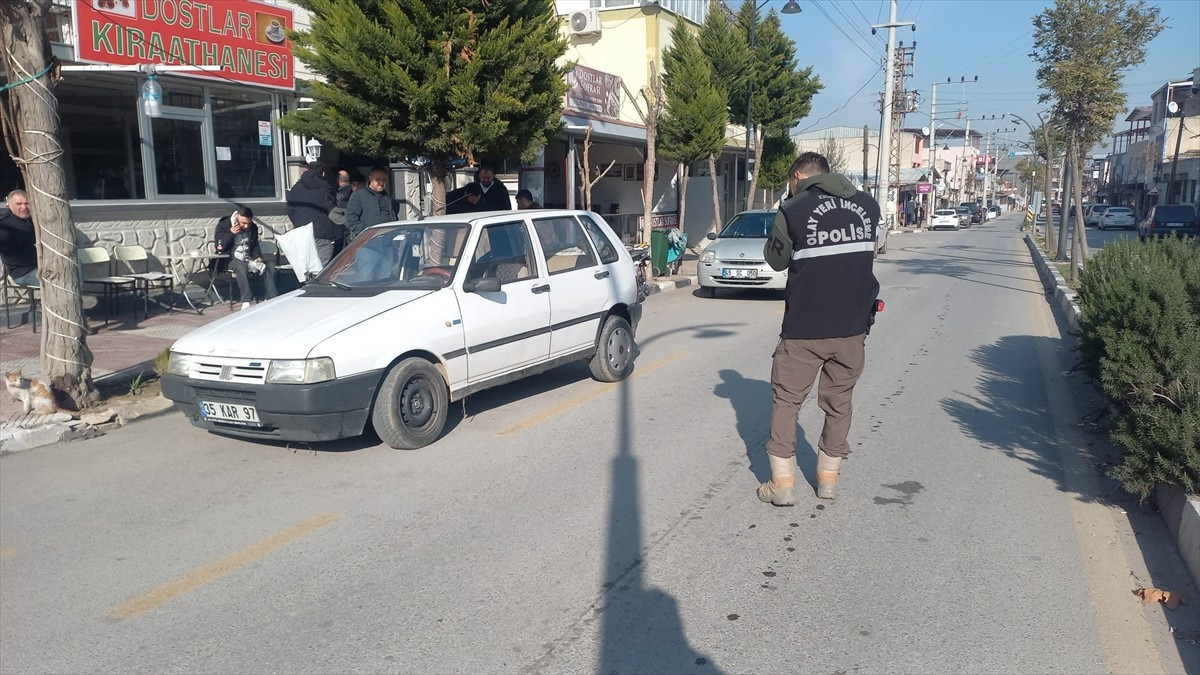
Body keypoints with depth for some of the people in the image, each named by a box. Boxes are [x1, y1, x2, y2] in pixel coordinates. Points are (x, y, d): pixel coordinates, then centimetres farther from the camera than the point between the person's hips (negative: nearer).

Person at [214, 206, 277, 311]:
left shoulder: (253, 228, 9)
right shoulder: (223, 225, -6)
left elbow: (255, 246, 18)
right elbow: (220, 248, -14)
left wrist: (258, 257, -1)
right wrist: (231, 233, -19)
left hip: (248, 259, 5)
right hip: (230, 259, -5)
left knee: (270, 265, -17)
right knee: (241, 266, -39)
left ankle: (271, 298, -19)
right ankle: (246, 301, -43)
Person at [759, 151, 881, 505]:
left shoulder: (793, 210, -9)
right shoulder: (867, 205, 5)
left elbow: (776, 260, 3)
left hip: (805, 328, -4)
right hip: (852, 326, 4)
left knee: (787, 401, 8)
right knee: (839, 402, 15)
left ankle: (783, 483, 9)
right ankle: (828, 477, 25)